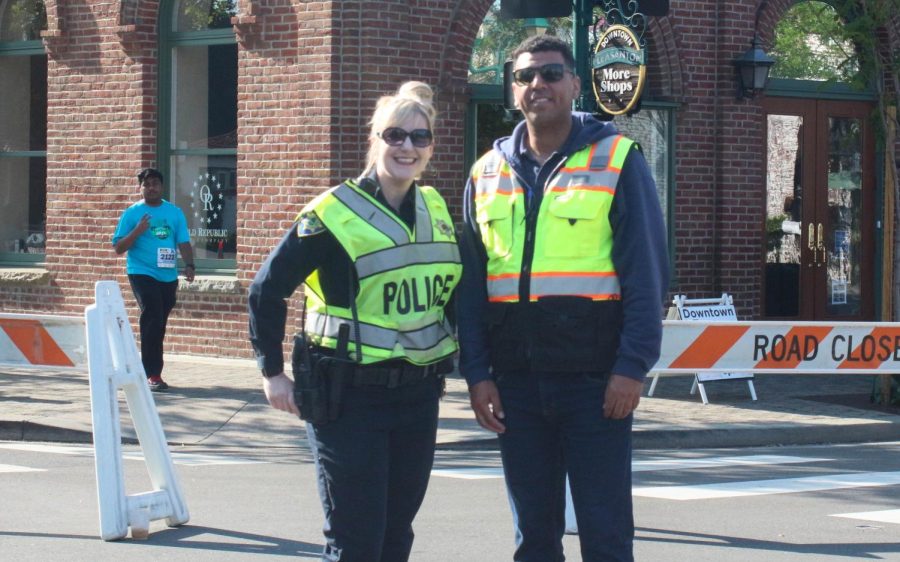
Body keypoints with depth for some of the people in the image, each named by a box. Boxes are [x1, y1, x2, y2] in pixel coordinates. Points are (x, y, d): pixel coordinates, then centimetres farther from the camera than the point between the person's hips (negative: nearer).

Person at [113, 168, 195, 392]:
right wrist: (137, 231, -17)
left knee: (159, 324, 10)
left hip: (168, 276, 4)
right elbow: (118, 248, -1)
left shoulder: (174, 212, 9)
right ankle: (153, 375, -14)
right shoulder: (132, 213, 0)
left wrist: (189, 265, -8)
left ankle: (147, 369, 23)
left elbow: (184, 242, 8)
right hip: (142, 273, -4)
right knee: (153, 319, -16)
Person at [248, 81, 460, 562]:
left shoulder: (436, 211, 7)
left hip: (418, 395, 6)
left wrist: (448, 362, 15)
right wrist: (272, 373, -9)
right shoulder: (335, 213, -11)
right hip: (348, 397, -6)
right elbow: (267, 289, -8)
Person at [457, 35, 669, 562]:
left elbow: (647, 271, -5)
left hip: (595, 376, -4)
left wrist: (632, 366, -12)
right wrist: (477, 373, 3)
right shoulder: (488, 172, 11)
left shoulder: (616, 159, -1)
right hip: (517, 379, 4)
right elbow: (471, 284, 12)